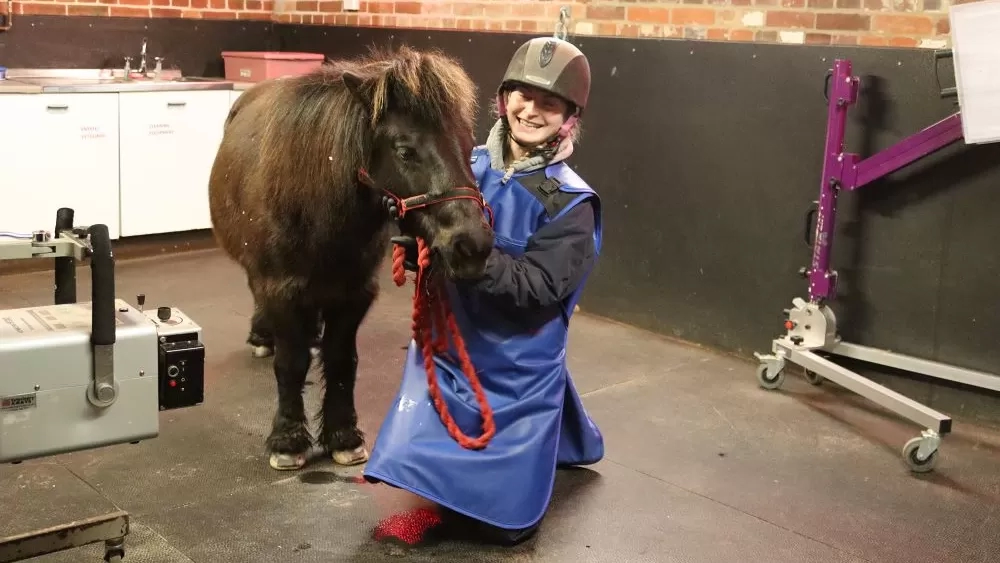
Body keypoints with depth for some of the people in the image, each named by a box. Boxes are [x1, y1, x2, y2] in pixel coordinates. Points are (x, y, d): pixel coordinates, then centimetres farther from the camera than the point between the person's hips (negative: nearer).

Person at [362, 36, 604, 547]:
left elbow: (537, 289, -23)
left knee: (505, 523, 7)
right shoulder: (467, 168, -4)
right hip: (448, 349, 4)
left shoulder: (571, 204, -15)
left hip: (518, 369, -3)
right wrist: (417, 240, -20)